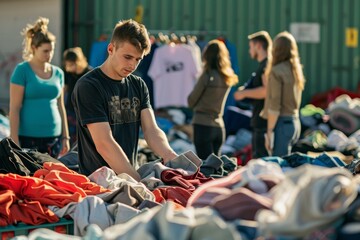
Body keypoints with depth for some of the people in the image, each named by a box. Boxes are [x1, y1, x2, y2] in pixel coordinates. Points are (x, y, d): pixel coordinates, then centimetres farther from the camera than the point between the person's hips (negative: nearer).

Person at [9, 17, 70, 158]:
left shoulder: (58, 73, 10)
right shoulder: (22, 70, -4)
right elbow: (14, 108, -7)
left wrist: (65, 137, 13)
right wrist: (15, 142, -12)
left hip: (53, 138, 5)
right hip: (28, 138, -5)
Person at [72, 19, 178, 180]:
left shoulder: (138, 86, 13)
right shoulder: (88, 86, -8)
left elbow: (151, 131, 2)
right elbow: (104, 144, -15)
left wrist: (170, 156, -19)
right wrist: (139, 182, -23)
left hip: (132, 173, 6)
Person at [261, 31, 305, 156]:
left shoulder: (277, 71, -12)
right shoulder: (296, 70, 11)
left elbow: (274, 106, -14)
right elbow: (293, 99, 11)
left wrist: (269, 132, -11)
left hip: (282, 122, -8)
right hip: (295, 122, 8)